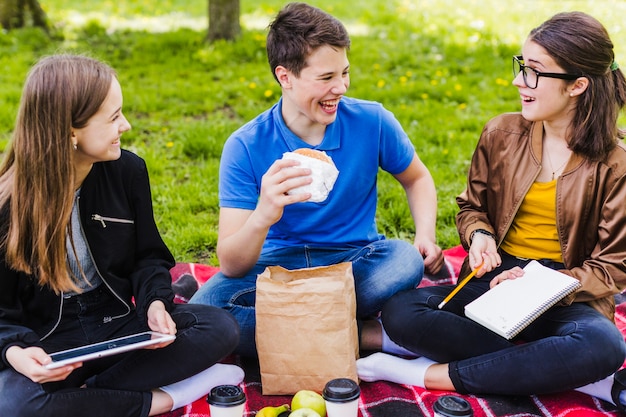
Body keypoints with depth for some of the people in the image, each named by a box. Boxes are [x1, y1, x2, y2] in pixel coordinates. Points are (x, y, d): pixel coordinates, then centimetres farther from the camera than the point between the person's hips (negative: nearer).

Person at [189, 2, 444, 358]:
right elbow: (231, 266, -18)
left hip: (356, 261, 1)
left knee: (405, 260, -32)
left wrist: (426, 236, -8)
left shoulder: (371, 121, -8)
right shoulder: (245, 147, -13)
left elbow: (417, 178, 13)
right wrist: (262, 216, -40)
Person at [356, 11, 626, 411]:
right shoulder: (502, 134, 0)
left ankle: (426, 373, -28)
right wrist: (479, 235, -11)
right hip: (493, 278, 2)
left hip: (566, 293, -2)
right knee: (399, 312, -23)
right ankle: (545, 368, -21)